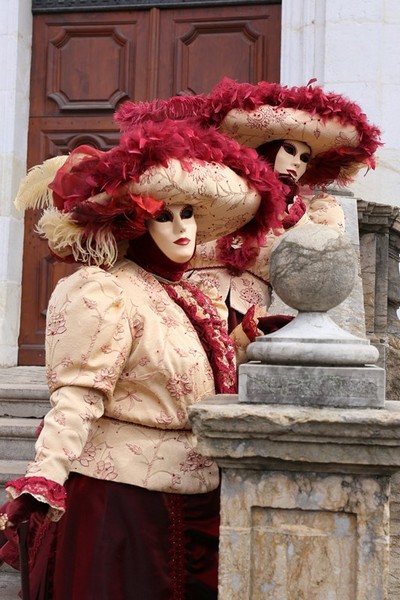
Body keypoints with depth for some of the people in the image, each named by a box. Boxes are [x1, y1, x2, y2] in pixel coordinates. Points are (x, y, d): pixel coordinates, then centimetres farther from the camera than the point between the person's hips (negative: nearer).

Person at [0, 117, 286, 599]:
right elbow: (77, 396, -22)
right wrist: (44, 478, -30)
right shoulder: (102, 291, -13)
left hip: (192, 500, 8)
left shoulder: (190, 297, 14)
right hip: (121, 496, -8)